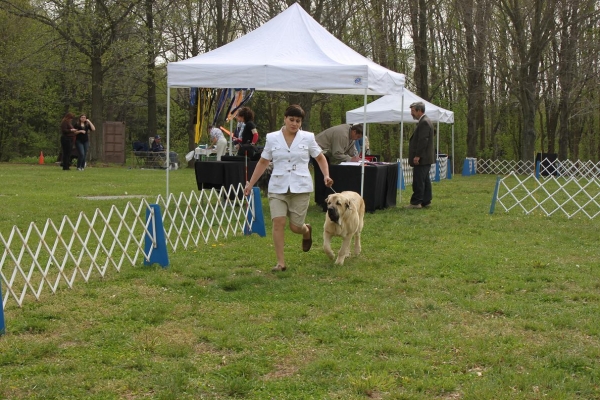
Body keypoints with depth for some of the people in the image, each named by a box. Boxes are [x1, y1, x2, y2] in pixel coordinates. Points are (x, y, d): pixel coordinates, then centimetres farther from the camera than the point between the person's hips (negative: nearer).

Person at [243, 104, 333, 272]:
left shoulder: (308, 138, 2)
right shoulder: (272, 138, 3)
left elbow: (320, 158, 10)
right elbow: (263, 163, 10)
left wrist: (326, 175, -7)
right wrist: (250, 184, 7)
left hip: (301, 188, -1)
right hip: (278, 187, 1)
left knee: (295, 227, 1)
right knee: (278, 222, -12)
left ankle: (307, 231, 40)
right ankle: (280, 262, -5)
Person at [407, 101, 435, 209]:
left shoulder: (424, 122, -15)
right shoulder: (424, 121, 18)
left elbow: (423, 141, -21)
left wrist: (417, 156, -22)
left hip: (421, 159, -11)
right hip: (425, 159, 11)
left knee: (418, 181, -8)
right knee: (425, 180, 12)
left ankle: (416, 202, -6)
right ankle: (426, 201, 15)